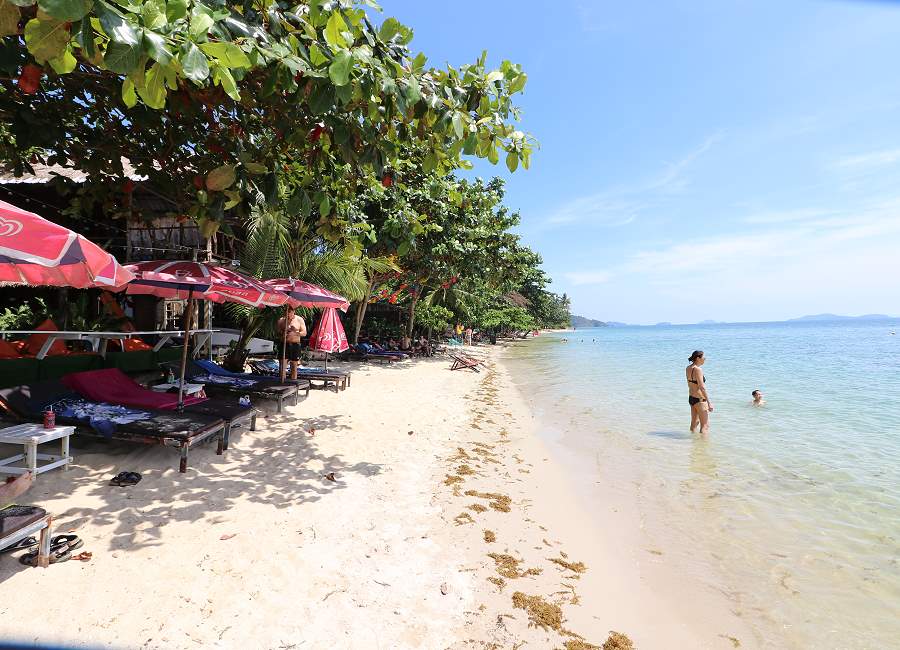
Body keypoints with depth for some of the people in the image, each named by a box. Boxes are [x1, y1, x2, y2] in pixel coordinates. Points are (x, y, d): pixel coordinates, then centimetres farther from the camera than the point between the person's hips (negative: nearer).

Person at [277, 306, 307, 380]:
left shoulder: (299, 320, 2)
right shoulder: (281, 320, 7)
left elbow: (304, 333, -1)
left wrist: (294, 333, -18)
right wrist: (282, 333, -12)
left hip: (295, 345, -1)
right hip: (284, 344, 1)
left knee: (294, 366, 6)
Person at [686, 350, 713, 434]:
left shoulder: (688, 368, 5)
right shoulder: (698, 369, -20)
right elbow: (702, 388, -22)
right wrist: (709, 402, -20)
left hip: (691, 398, 9)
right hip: (699, 399, -9)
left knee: (694, 422, 18)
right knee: (705, 425, -1)